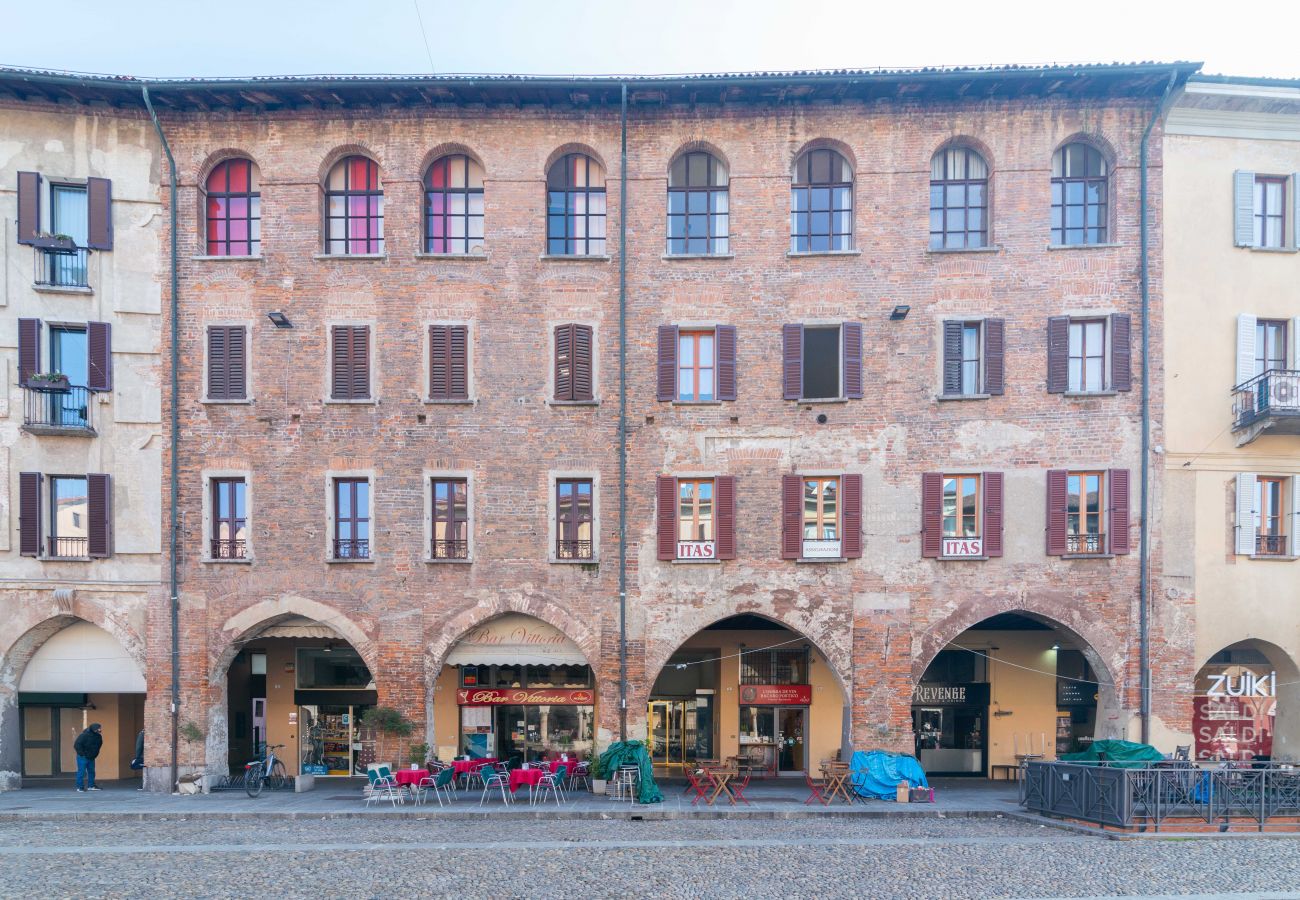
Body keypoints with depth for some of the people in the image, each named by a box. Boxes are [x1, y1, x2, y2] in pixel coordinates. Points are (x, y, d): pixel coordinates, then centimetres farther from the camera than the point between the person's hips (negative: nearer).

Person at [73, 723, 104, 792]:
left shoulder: (99, 736, 1)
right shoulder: (84, 735, -21)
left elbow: (99, 745, 18)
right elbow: (77, 745, -21)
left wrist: (95, 754, 10)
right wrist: (82, 754, -20)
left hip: (91, 758, 7)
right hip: (82, 757, -7)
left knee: (91, 771, 12)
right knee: (81, 772, -6)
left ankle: (91, 786, 22)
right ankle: (80, 787, -1)